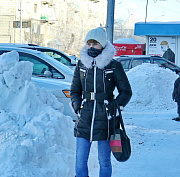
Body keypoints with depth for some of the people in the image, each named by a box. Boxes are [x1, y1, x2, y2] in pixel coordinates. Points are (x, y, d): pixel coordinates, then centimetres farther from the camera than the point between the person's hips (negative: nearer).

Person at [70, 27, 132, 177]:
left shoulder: (114, 66, -2)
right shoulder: (81, 65, 9)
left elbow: (126, 92, 5)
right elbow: (74, 91, 19)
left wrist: (113, 107, -8)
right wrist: (78, 106, 3)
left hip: (104, 120, -3)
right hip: (84, 119, 3)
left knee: (104, 161, 3)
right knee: (80, 160, 1)